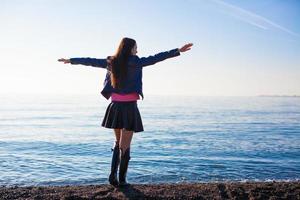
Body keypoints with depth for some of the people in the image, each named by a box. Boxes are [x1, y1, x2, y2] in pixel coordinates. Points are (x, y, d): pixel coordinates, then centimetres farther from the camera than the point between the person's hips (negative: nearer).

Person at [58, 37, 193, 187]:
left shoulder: (110, 62, 4)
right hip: (129, 107, -5)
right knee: (125, 145, 4)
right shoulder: (135, 62, -9)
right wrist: (178, 51, -14)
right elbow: (156, 58, -15)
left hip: (115, 107, 5)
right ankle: (122, 180, 10)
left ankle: (113, 174, 12)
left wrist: (70, 60, 26)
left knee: (118, 142, 21)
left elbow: (89, 61, 13)